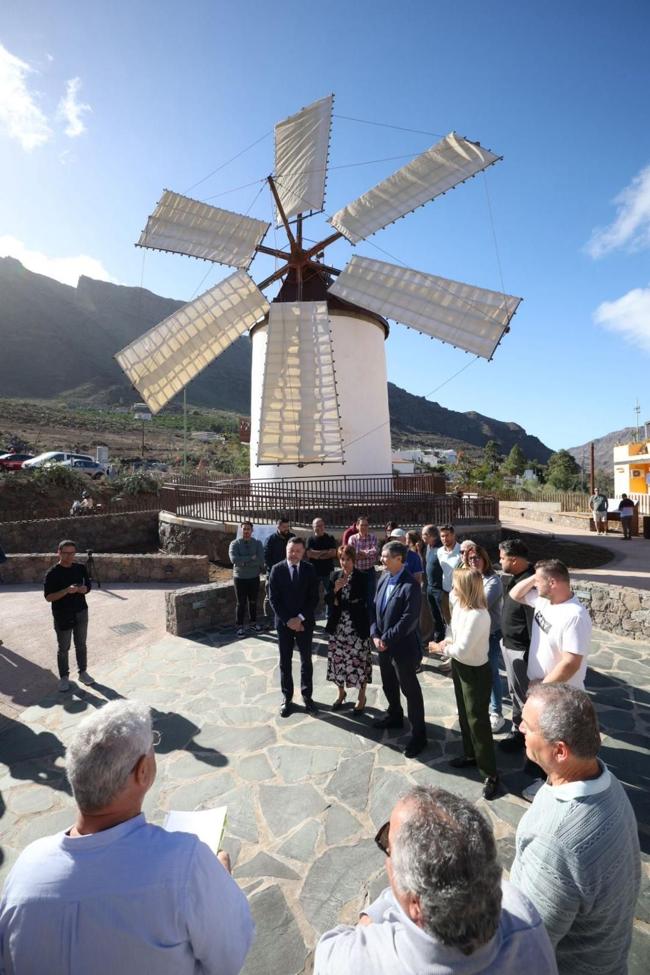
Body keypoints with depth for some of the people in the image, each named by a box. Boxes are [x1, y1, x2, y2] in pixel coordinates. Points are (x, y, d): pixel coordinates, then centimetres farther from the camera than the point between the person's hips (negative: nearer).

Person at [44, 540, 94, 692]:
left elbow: (88, 587, 8)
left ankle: (83, 672, 30)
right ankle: (64, 677, 24)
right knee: (63, 648, 8)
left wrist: (81, 589, -15)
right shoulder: (52, 573, -13)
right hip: (62, 616, -3)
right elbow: (48, 597, -14)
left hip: (81, 613, 4)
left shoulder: (80, 568, -1)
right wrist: (67, 590, -29)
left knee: (81, 645, 15)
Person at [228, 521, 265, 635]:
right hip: (240, 578, -2)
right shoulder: (235, 544, -7)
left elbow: (261, 561, -16)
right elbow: (234, 559, -23)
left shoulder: (257, 543, -3)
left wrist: (244, 562, -18)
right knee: (241, 603, 5)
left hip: (254, 577, 2)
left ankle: (253, 622, 32)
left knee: (253, 602, 14)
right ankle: (240, 626, 19)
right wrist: (251, 558, -21)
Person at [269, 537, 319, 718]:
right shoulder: (277, 569, -6)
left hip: (304, 622, 1)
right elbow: (273, 599, -7)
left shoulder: (310, 570, -4)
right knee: (285, 661, 10)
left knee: (306, 661, 11)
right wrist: (287, 620, -13)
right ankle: (287, 697, 25)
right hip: (283, 622, 0)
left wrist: (300, 618, -14)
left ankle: (307, 695, 27)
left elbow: (314, 597, -5)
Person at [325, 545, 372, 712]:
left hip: (357, 626, -4)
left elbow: (360, 603, -14)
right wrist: (335, 590, -15)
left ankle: (361, 697, 24)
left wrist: (339, 602, -9)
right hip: (338, 625, 4)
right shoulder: (335, 575, 3)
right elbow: (329, 600, 3)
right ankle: (341, 693, 33)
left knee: (358, 661, 4)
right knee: (338, 659, 12)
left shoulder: (361, 578, -9)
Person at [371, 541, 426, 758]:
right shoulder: (383, 578, 1)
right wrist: (375, 635, -5)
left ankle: (418, 734, 24)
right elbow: (375, 608, 6)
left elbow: (409, 620, -25)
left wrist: (386, 638, -18)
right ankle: (395, 716, 49)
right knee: (388, 685, 25)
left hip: (402, 646, -8)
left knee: (410, 690, 8)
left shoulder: (410, 586, -24)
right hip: (383, 643, 8)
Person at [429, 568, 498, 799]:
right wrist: (448, 643, -7)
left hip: (475, 672, -9)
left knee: (477, 720, 6)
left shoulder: (477, 616, -33)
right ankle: (470, 754, 46)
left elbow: (462, 650, -30)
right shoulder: (460, 604, -7)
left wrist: (441, 647, -14)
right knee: (464, 715, 25)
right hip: (460, 667, 9)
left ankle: (489, 774, 24)